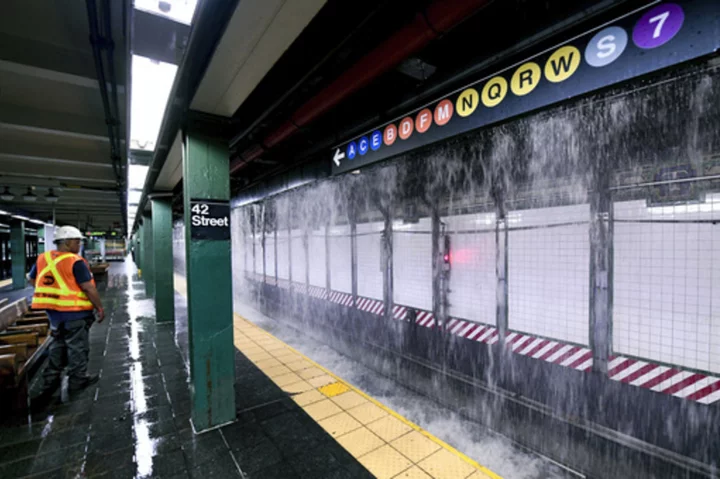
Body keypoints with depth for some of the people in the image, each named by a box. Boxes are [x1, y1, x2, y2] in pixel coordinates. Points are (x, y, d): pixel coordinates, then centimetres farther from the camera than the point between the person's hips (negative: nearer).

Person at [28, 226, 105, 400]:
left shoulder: (43, 258, 4)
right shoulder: (75, 262, -20)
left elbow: (31, 278, 19)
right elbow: (89, 288, -21)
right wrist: (100, 308, -11)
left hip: (53, 311, 8)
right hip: (74, 311, -7)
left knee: (57, 346, 22)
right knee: (77, 346, 7)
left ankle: (50, 380, 28)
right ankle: (77, 380, 18)